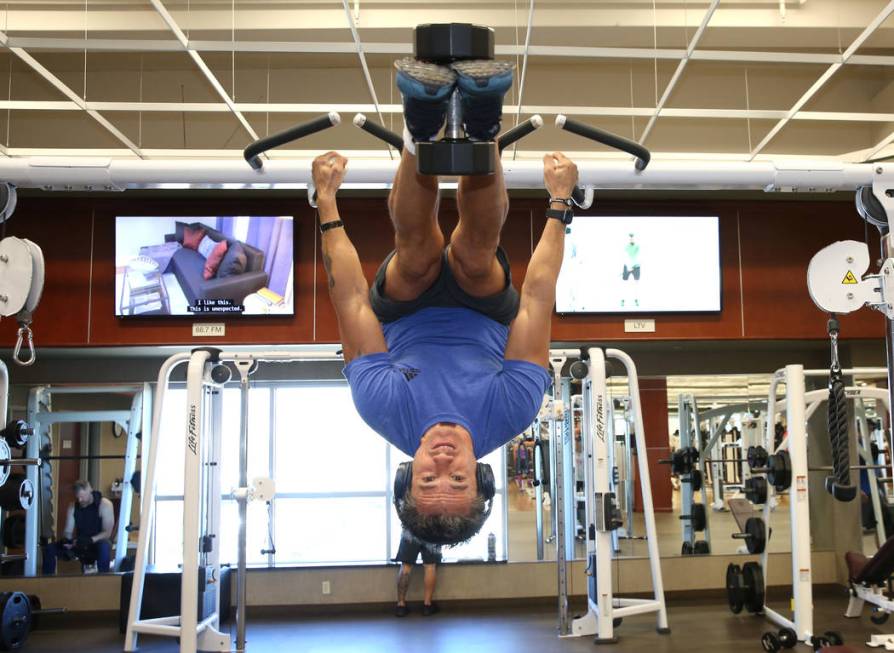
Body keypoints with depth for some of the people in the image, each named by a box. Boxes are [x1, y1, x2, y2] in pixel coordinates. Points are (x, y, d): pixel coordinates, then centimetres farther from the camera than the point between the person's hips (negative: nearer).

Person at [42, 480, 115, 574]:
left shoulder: (104, 505, -13)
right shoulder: (73, 506, 2)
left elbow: (107, 532, -16)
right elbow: (68, 531, 1)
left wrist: (91, 540, -33)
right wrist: (67, 541, -22)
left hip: (97, 543, -5)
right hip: (79, 544, 5)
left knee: (104, 546, -41)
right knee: (49, 548, -14)